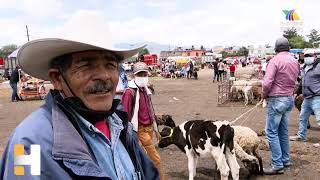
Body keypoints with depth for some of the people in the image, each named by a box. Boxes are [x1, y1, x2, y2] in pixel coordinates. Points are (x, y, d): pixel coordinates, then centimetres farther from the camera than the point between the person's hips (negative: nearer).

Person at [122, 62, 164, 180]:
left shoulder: (146, 90, 10)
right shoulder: (130, 92, -15)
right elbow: (125, 114, -17)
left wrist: (155, 129, 20)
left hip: (149, 128, 8)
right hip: (141, 130, -8)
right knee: (155, 159, -3)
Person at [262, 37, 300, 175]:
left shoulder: (275, 60, -15)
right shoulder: (295, 62, 9)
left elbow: (267, 83, -20)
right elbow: (294, 81, 11)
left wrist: (264, 95, -4)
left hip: (276, 100, -8)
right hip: (289, 98, 8)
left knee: (271, 132, -3)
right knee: (283, 131, 17)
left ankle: (277, 165, -3)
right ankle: (285, 160, 24)